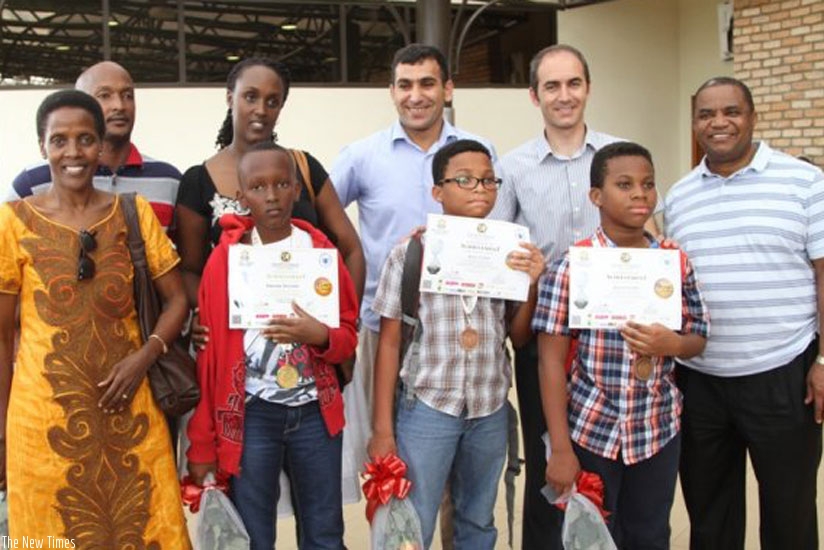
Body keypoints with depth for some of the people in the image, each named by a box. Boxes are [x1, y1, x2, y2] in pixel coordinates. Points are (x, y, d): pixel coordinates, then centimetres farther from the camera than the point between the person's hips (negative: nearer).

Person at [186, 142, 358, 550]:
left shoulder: (321, 250, 1)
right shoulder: (225, 258, -6)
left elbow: (349, 336, 6)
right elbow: (209, 355, -4)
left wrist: (321, 336, -18)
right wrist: (202, 444, -2)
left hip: (315, 410, 2)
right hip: (251, 414, -2)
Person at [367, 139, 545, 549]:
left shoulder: (509, 253, 2)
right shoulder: (409, 253, -7)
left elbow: (519, 337, 8)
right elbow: (389, 342, -3)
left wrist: (531, 285, -10)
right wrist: (382, 428, -4)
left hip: (491, 411, 3)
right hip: (427, 409, -3)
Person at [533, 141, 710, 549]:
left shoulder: (676, 262, 0)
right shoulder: (572, 265, -12)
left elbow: (699, 338, 9)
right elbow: (551, 361, -12)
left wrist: (672, 344, -16)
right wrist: (560, 449, -14)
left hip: (660, 429, 4)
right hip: (592, 431, -3)